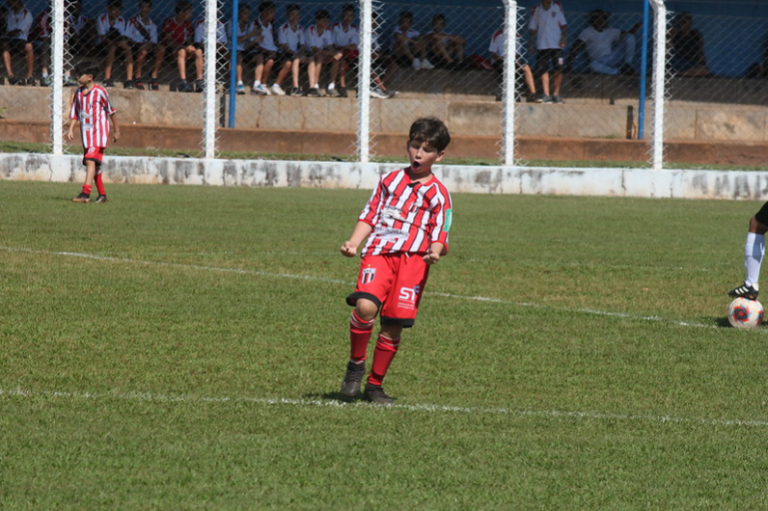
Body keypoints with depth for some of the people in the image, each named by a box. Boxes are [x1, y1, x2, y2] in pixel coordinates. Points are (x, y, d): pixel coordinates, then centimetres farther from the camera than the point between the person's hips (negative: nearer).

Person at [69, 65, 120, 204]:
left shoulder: (100, 92, -9)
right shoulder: (78, 92, 8)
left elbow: (111, 111, -1)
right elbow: (74, 112, 15)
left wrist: (116, 130, 5)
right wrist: (71, 129, 3)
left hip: (99, 131, -7)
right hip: (85, 133, 7)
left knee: (91, 161, -19)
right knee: (94, 165, 11)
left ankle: (85, 194, -27)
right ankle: (102, 194, 21)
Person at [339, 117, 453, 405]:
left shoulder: (438, 194, 13)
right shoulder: (390, 181, 19)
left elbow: (439, 233, 8)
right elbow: (369, 216, 18)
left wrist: (435, 252, -15)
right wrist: (353, 243, 1)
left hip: (413, 259, 0)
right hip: (379, 252, 0)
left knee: (393, 326, -2)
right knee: (365, 306, -25)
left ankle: (375, 385, 16)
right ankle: (356, 364, -3)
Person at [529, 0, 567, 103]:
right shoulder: (537, 9, 9)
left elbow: (563, 24, 5)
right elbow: (533, 28, 11)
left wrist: (564, 38, -8)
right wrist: (531, 44, 5)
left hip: (556, 44, -1)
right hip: (542, 44, 1)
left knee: (558, 69, -4)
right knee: (543, 69, -5)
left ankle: (556, 94, 6)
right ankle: (546, 95, -4)